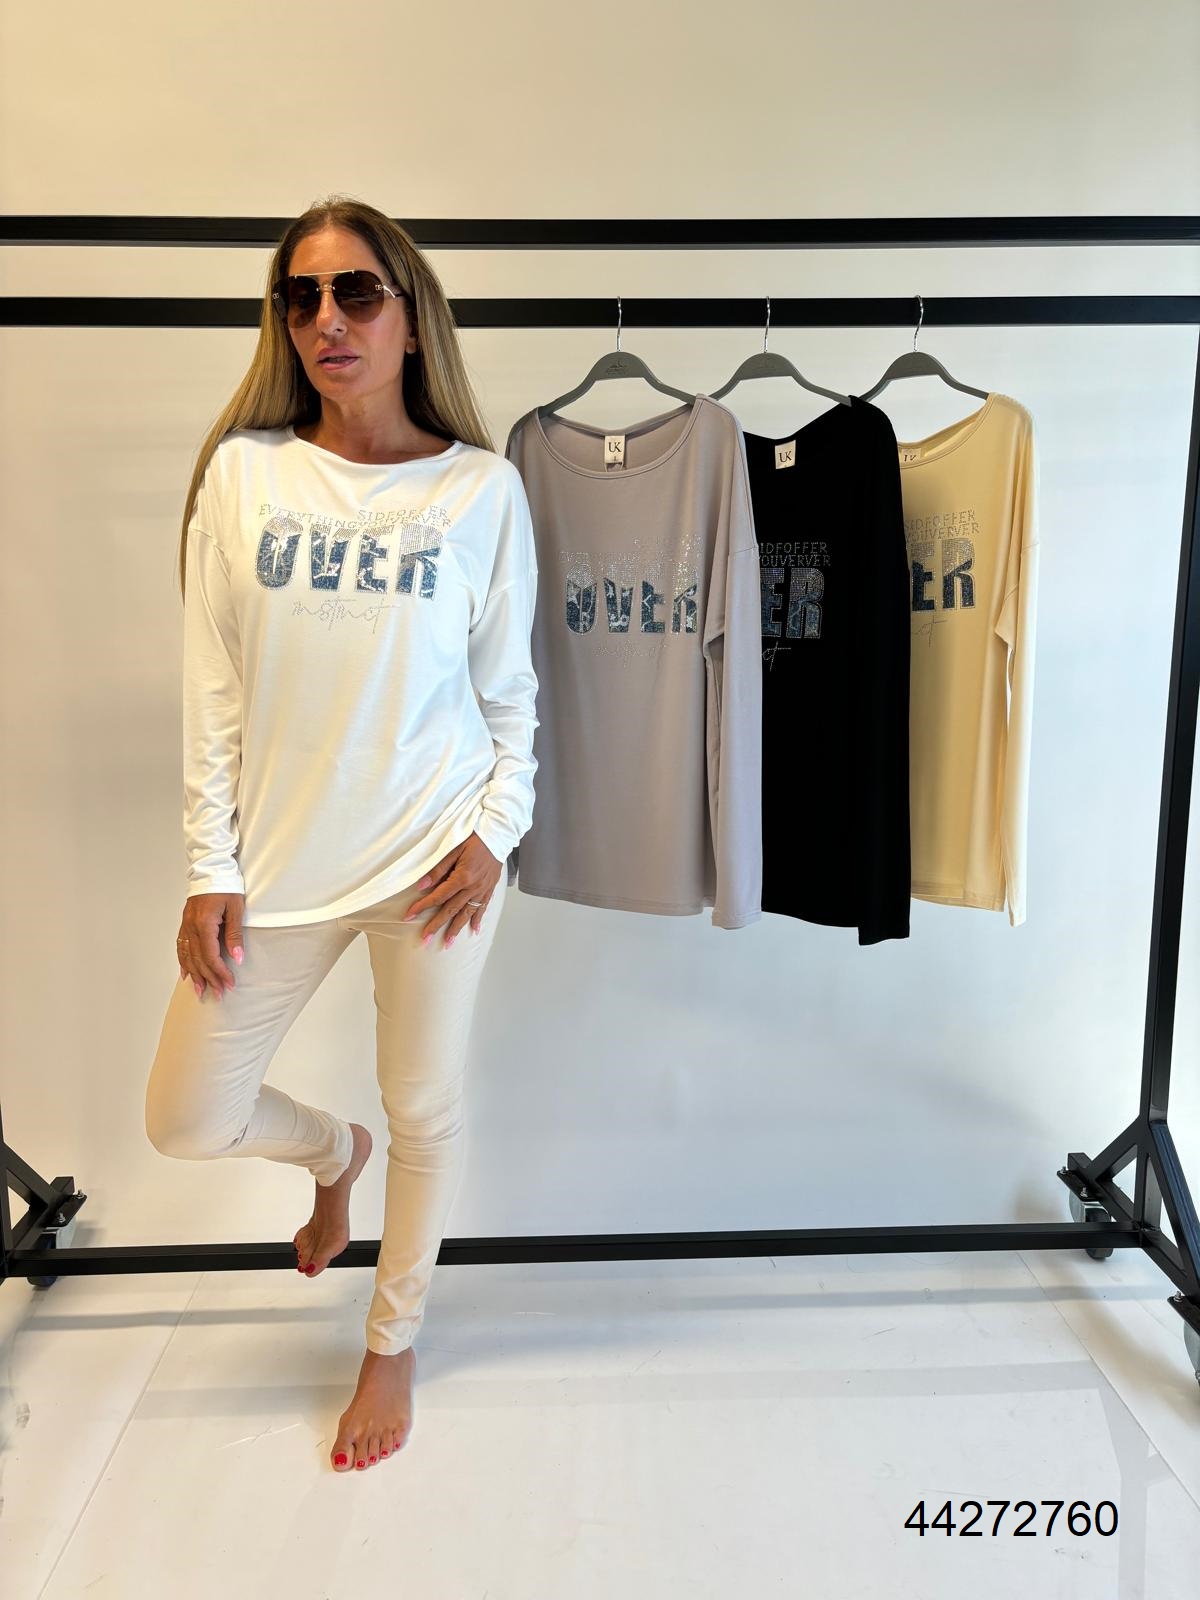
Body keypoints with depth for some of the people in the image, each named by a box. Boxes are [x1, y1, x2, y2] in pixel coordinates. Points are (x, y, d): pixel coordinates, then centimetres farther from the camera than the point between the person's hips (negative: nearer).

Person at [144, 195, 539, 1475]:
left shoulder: (481, 486, -1)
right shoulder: (243, 470, 1)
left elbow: (509, 688, 4)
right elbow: (212, 689, 1)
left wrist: (495, 830, -8)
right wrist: (210, 867, -1)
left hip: (434, 851, -1)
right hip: (283, 854, 2)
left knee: (424, 1112, 12)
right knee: (185, 1120, 10)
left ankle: (393, 1343, 41)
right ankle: (332, 1153, 45)